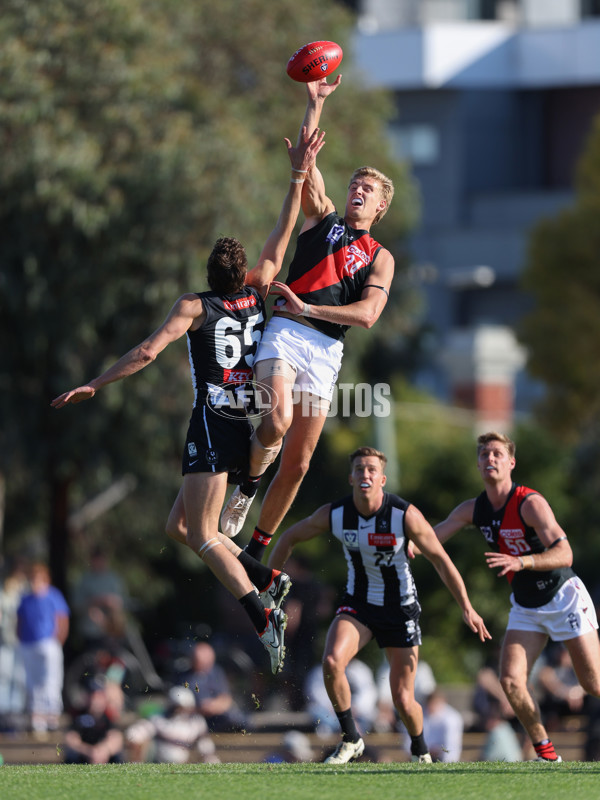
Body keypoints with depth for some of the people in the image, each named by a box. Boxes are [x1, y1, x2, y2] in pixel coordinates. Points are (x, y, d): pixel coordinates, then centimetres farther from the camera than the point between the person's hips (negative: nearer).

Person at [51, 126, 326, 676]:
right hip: (247, 425, 6)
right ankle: (267, 579, 3)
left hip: (213, 424, -6)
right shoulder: (258, 296, 9)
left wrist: (94, 386, -5)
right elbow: (282, 240, 19)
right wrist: (299, 176, 22)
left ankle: (264, 618, -25)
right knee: (180, 527, 15)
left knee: (202, 535, -10)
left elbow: (147, 352, -12)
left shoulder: (196, 307, -4)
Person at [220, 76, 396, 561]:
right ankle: (247, 485, 0)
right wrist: (316, 103, 0)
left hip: (327, 350, 2)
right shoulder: (323, 216, 18)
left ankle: (257, 549, 13)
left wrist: (306, 308, -7)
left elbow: (367, 314, 2)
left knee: (298, 462, 0)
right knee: (278, 421, -28)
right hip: (285, 335, -2)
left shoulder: (380, 258, 17)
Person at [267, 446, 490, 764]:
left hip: (400, 607, -2)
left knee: (404, 702, -2)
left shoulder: (405, 516, -21)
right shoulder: (333, 514, -14)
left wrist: (467, 608, -11)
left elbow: (440, 560, -11)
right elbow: (290, 537, 4)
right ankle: (351, 739, -7)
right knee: (331, 661, -28)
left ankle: (420, 749, 32)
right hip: (357, 604, 2)